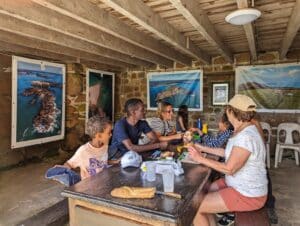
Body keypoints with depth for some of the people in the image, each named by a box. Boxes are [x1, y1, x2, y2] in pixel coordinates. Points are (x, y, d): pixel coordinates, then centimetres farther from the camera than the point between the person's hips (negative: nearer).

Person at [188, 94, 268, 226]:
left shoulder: (246, 137, -29)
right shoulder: (243, 131, 4)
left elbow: (229, 169, -27)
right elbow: (229, 153, 13)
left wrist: (200, 159, -18)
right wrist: (203, 148, 13)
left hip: (247, 195, -9)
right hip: (238, 185, 10)